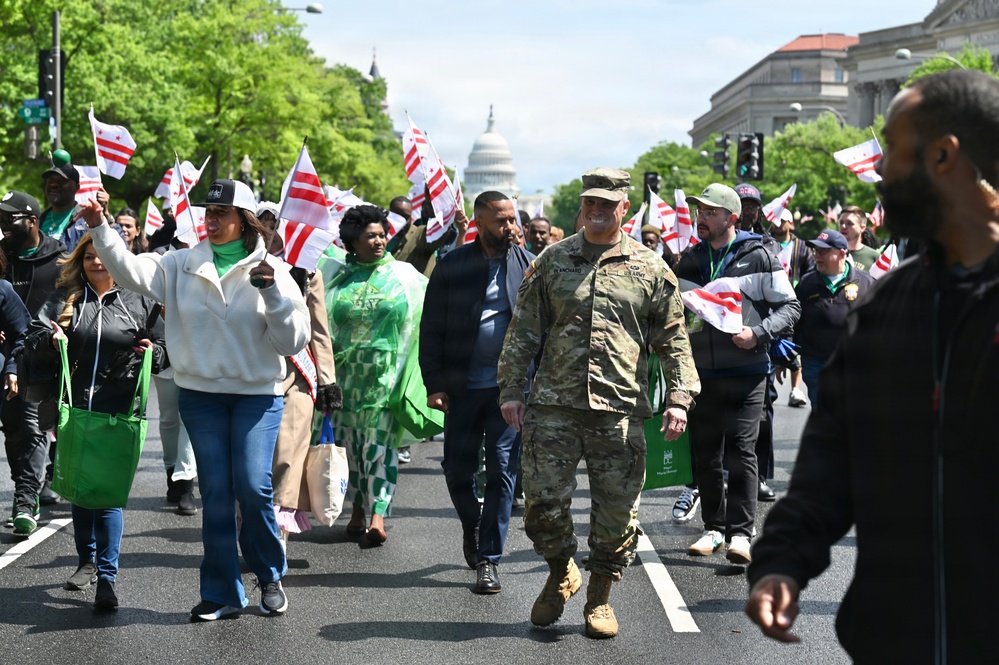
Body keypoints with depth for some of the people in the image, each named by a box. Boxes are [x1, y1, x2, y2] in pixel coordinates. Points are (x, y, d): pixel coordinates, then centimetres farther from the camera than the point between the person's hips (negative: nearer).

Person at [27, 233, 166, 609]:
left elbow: (165, 351, 10)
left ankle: (107, 578, -5)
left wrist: (153, 352, -12)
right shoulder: (65, 298, 10)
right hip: (73, 409, 3)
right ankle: (87, 561, 31)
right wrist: (51, 338, -18)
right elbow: (35, 334, 4)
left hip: (118, 412, -3)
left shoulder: (140, 302, 6)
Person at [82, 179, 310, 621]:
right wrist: (100, 229, -19)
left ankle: (270, 577, 13)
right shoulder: (183, 265, 4)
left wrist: (273, 294, -21)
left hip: (257, 393, -2)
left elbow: (293, 341, -7)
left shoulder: (271, 270, -2)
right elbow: (131, 271, -8)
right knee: (215, 492, 3)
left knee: (253, 486, -11)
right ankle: (222, 593, 12)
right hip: (201, 393, 2)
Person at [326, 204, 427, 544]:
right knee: (349, 441, 5)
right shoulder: (340, 277, 8)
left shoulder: (403, 274, 4)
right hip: (347, 373, 2)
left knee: (380, 442, -7)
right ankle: (358, 510, 16)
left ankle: (378, 516, -11)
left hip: (386, 373, -2)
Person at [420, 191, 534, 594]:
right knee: (457, 469, 7)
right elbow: (431, 330, 2)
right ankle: (472, 526, 36)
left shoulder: (528, 266, 3)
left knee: (502, 470, -1)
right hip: (463, 386, 1)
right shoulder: (452, 267, 0)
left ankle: (488, 560, 7)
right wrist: (434, 386, -4)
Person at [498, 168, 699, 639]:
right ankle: (560, 574, 25)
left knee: (616, 512, 3)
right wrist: (511, 389, 4)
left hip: (620, 410, 0)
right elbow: (524, 330, 10)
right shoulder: (551, 262, 9)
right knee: (543, 500, -2)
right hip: (554, 405, 1)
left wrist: (679, 397, -3)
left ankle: (600, 597, 21)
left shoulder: (650, 270, 6)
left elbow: (673, 340, 7)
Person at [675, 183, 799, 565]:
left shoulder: (757, 257, -2)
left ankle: (741, 532, -2)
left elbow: (789, 306, 0)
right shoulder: (689, 260, 13)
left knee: (740, 451, -8)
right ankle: (714, 527, 19)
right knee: (705, 454, 8)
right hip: (702, 372, 5)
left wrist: (758, 333, -15)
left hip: (746, 370, -5)